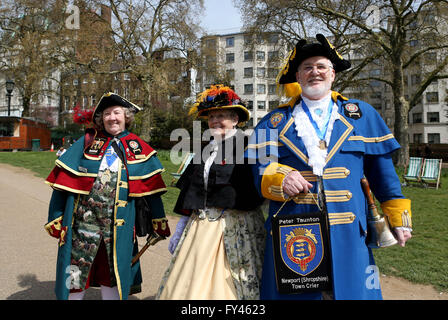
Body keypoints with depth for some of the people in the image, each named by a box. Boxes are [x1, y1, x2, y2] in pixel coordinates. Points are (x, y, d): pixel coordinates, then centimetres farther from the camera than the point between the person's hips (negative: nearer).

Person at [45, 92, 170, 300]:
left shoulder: (137, 148, 5)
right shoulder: (87, 142, 5)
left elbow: (151, 188, 5)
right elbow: (63, 180, 4)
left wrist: (158, 222, 4)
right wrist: (56, 217, 0)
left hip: (119, 223, 0)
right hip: (83, 218, 0)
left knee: (113, 273, 11)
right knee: (75, 270, 6)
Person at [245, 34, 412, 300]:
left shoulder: (362, 114, 11)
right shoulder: (275, 121, 9)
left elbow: (382, 171, 10)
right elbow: (259, 171, 3)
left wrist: (399, 218, 7)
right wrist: (280, 178, -18)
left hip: (348, 235, 1)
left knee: (350, 290, 8)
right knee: (294, 292, 9)